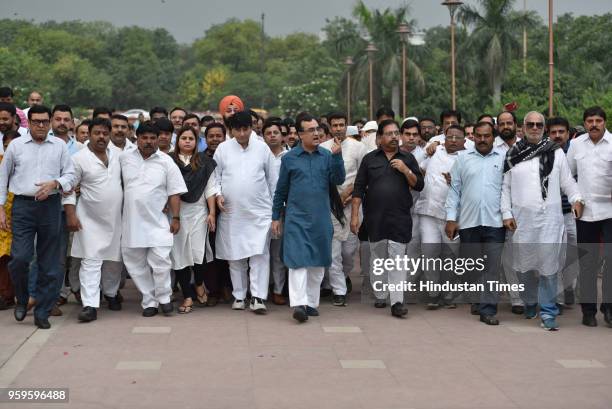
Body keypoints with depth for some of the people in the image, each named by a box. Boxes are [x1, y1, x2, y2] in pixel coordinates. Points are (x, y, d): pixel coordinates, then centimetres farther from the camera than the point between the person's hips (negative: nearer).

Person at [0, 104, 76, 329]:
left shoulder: (59, 146, 9)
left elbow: (70, 174, 9)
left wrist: (54, 183, -11)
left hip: (50, 205, 1)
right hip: (23, 205, -1)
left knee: (49, 264, 3)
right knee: (20, 257, -12)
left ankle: (42, 313, 13)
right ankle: (21, 300, 15)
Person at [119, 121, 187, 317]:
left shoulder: (166, 162, 1)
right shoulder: (124, 157, 6)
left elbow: (175, 192, 1)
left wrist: (176, 218, -4)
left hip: (158, 223, -3)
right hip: (132, 222, 3)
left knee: (160, 262, -8)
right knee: (136, 265, 7)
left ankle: (163, 298, 12)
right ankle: (149, 301, 19)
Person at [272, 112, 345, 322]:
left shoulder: (327, 156, 6)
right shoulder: (289, 158, 2)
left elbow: (338, 180, -4)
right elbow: (281, 190, 7)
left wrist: (337, 156, -15)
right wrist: (276, 217, 8)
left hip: (321, 219, 3)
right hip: (296, 218, -3)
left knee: (317, 262, 9)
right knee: (298, 260, -10)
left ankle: (312, 302, 20)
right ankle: (299, 303, -14)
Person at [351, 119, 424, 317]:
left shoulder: (408, 159, 9)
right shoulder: (370, 159, 7)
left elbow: (419, 185, 5)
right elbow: (359, 188, 6)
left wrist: (406, 170, -11)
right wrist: (354, 215, 0)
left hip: (400, 219, -1)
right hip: (375, 219, 1)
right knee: (377, 258, 9)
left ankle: (397, 302, -10)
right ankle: (380, 296, 23)